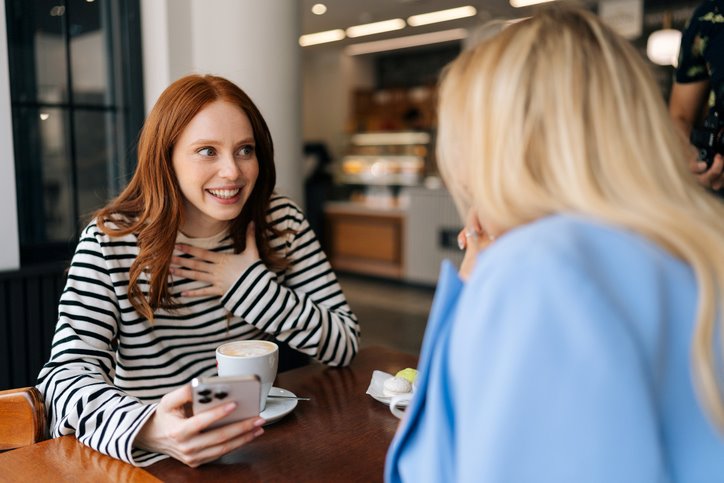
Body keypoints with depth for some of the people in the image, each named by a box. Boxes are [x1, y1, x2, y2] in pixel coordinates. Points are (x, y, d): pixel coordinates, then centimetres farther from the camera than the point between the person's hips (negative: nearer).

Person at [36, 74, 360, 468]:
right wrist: (148, 430, -36)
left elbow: (344, 345, -3)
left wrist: (253, 286, -14)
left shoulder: (281, 221, -2)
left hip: (257, 441, 2)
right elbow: (67, 374, -18)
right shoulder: (110, 242, -8)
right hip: (148, 456, -1)